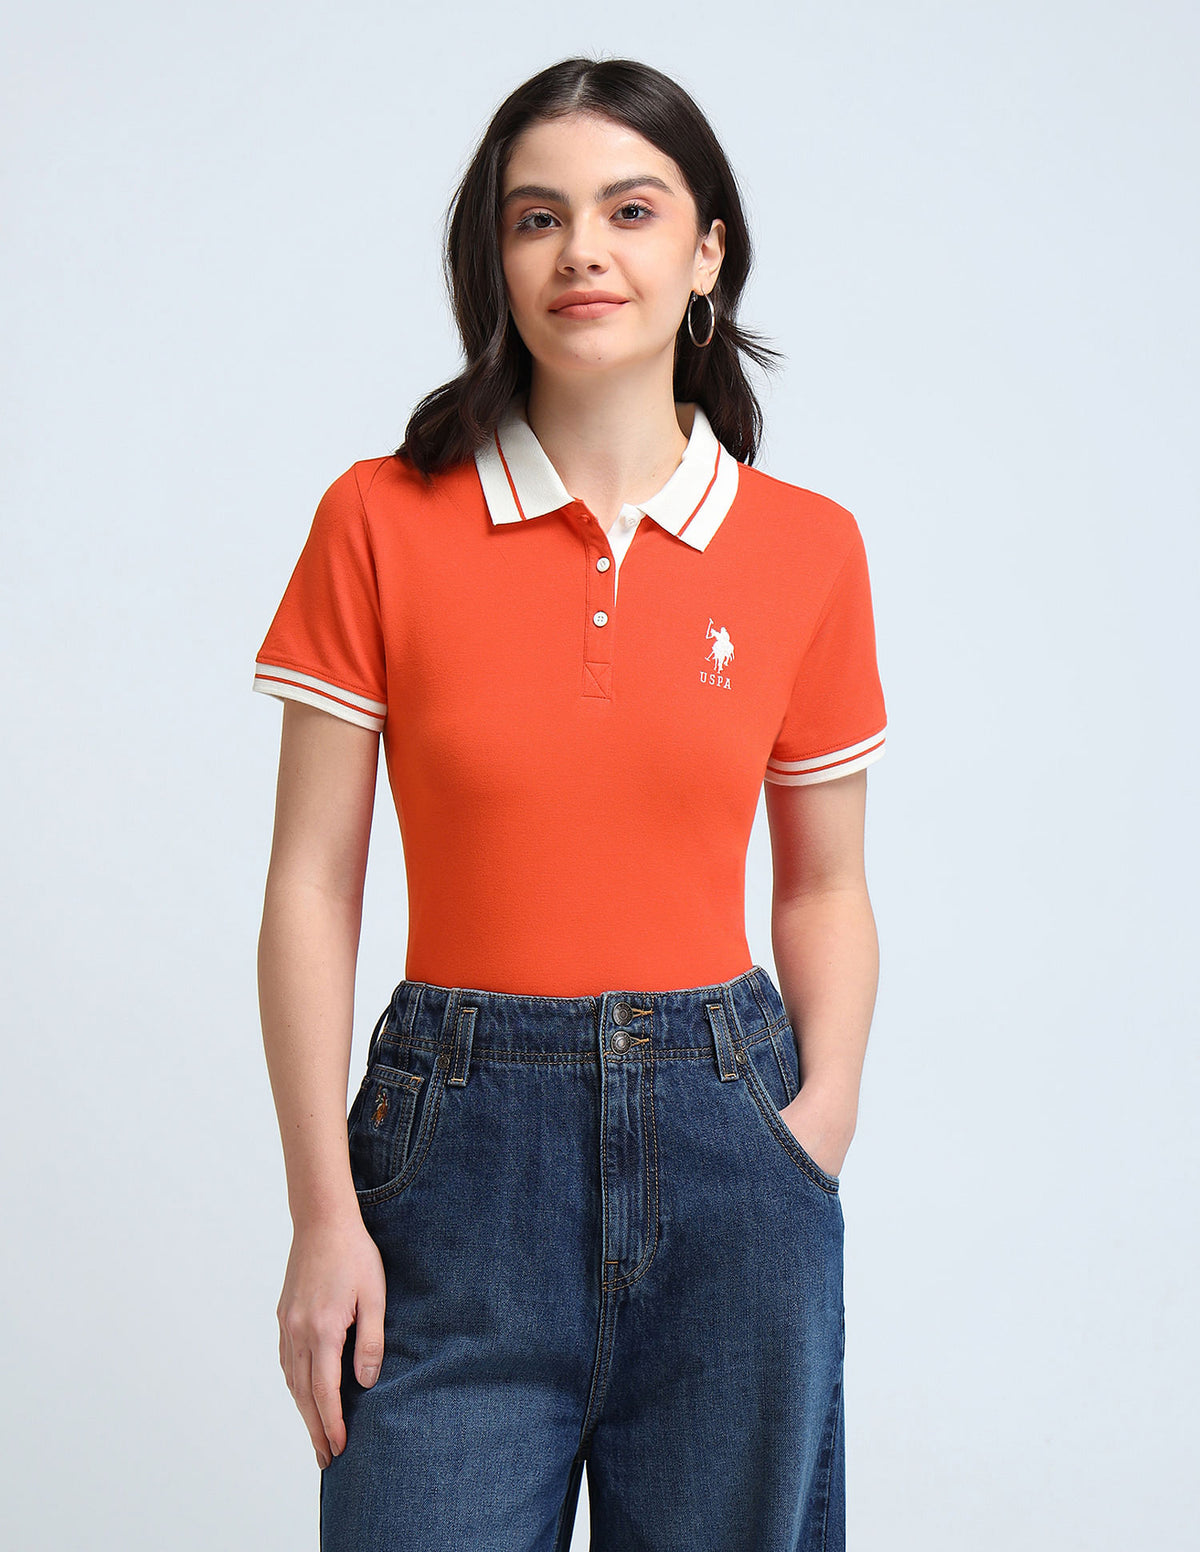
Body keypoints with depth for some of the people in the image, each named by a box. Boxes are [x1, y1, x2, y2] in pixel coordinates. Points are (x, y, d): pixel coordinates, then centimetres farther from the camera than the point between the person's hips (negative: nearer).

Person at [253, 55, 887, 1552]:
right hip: (463, 1139, -1)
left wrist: (825, 1110, -6)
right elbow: (312, 885, -3)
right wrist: (323, 1209, -7)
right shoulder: (382, 522, -2)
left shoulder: (808, 547, 2)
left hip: (724, 1135, 2)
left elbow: (825, 888, 10)